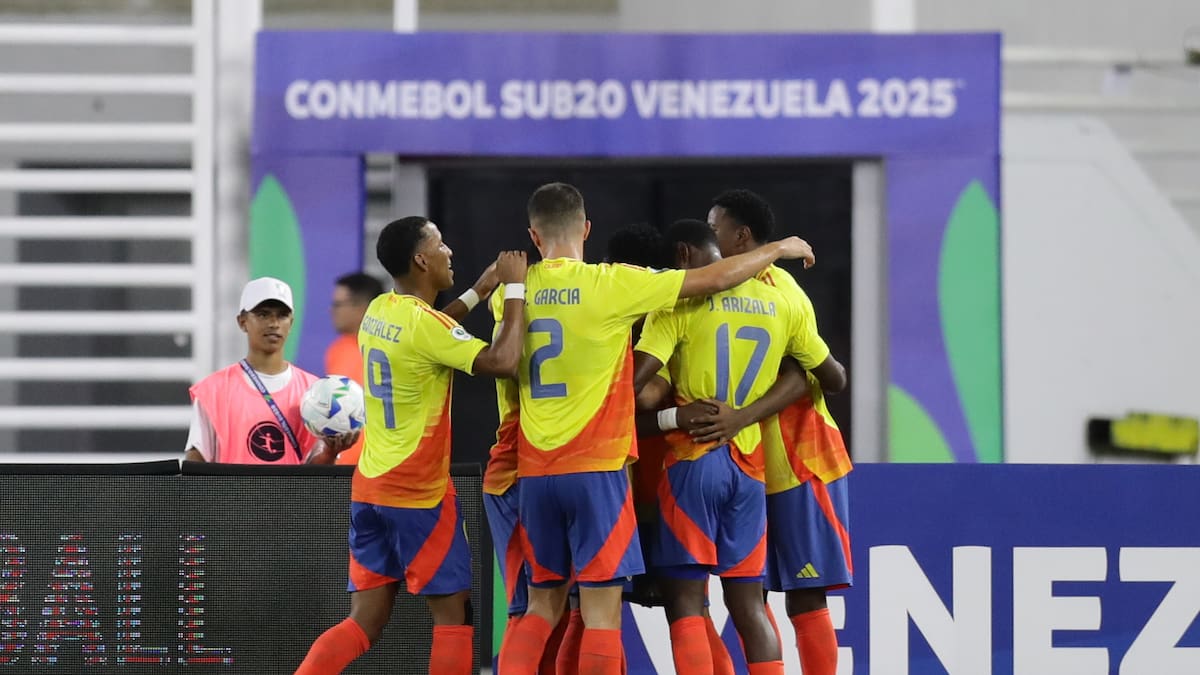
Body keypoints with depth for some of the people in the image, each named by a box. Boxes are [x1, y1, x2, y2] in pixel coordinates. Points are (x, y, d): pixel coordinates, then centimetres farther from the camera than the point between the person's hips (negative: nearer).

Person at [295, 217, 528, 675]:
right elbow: (502, 363, -26)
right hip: (420, 492, -8)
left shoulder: (379, 311, 8)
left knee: (365, 621, 6)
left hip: (369, 487, 8)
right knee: (453, 613, 3)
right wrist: (515, 290, -16)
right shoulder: (424, 322, -17)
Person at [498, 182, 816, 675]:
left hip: (535, 472, 5)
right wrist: (779, 249, 13)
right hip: (595, 468, -5)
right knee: (602, 611, -2)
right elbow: (715, 279, -2)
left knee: (543, 606, 14)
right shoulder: (610, 285, -8)